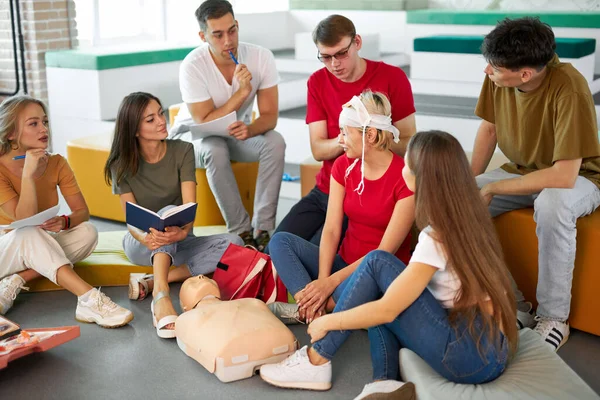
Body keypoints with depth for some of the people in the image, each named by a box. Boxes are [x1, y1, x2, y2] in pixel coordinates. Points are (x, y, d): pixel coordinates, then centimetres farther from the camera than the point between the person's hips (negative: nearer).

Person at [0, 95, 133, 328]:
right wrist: (28, 173, -33)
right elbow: (25, 222, -28)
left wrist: (64, 222, -30)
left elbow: (83, 212, -8)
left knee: (87, 232, -23)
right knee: (30, 234, -37)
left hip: (43, 248, 5)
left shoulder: (57, 164, -6)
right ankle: (89, 300, -47)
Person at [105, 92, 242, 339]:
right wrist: (146, 238, -42)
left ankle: (151, 282, -30)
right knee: (167, 211, -35)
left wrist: (183, 231, -43)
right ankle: (161, 296, -50)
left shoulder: (182, 151, -9)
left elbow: (190, 206, -19)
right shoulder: (121, 165, -9)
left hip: (177, 242, 2)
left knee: (233, 243, -27)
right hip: (141, 243, -2)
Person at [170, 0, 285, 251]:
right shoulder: (192, 66, -26)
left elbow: (270, 115, -16)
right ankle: (242, 232, -26)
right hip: (195, 135, -3)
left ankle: (263, 229, -25)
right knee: (215, 150, -37)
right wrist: (242, 92, -34)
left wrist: (249, 130, -39)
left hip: (238, 132, 3)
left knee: (275, 142, -27)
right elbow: (204, 123, -25)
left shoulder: (261, 57, -18)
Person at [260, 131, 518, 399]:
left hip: (474, 354, -9)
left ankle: (317, 362, -3)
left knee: (377, 263, -10)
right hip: (488, 345, 9)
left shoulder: (437, 237, -19)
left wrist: (327, 322, -2)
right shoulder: (467, 218, 7)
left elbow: (386, 310, -16)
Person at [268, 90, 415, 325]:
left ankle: (310, 307, -9)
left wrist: (331, 282, -24)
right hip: (345, 262, 6)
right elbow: (331, 229, -6)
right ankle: (312, 303, -29)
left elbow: (385, 251, -19)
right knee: (280, 240, -13)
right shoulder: (343, 166, 1)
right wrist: (322, 280, -21)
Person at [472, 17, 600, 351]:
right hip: (522, 171, 6)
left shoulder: (569, 90, -32)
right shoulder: (497, 77, -16)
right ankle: (512, 305, -7)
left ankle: (554, 319, -19)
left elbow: (564, 176, -34)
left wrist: (491, 189, -27)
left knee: (551, 204, -40)